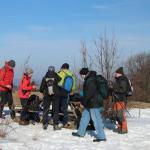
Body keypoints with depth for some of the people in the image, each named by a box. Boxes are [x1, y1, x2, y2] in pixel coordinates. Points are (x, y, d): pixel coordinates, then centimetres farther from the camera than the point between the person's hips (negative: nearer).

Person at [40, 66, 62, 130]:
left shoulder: (45, 78, 0)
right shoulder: (56, 77, -5)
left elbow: (42, 87, 3)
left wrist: (42, 91, 22)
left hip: (47, 95, 2)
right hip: (55, 95, -1)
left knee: (45, 110, 10)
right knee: (55, 110, 4)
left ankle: (45, 124, 11)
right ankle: (55, 125, 4)